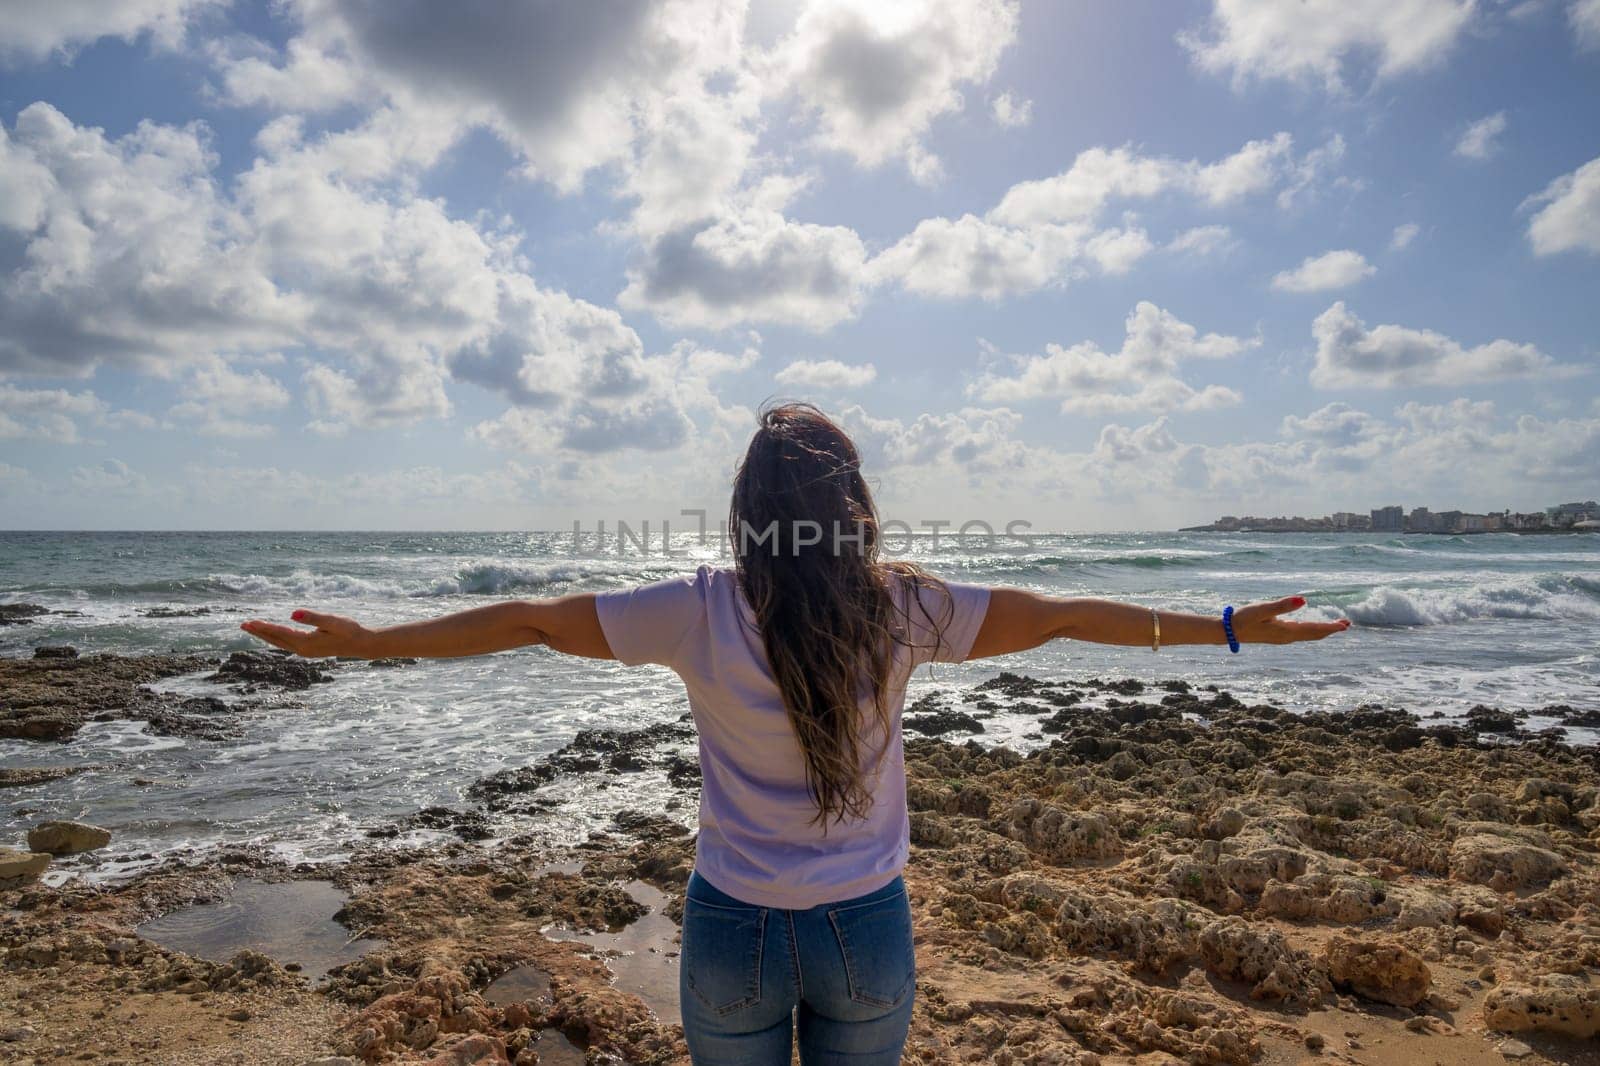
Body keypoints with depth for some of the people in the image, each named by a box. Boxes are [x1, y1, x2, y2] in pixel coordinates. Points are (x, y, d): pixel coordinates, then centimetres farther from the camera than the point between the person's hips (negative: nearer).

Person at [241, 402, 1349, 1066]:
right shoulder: (904, 606, -12)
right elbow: (1059, 616, -6)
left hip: (735, 930, -1)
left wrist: (364, 639, 3)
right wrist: (1234, 628, 5)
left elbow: (529, 620, -9)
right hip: (868, 930, 1)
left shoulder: (703, 611, -15)